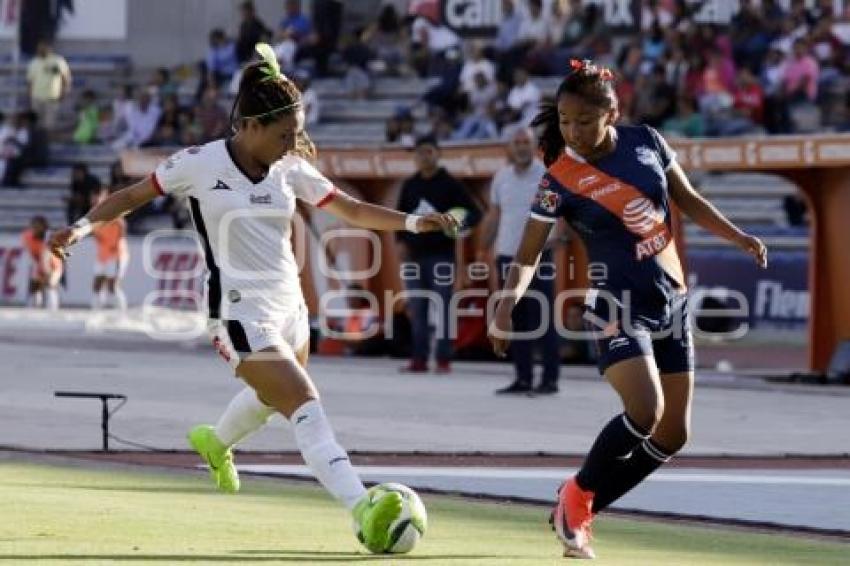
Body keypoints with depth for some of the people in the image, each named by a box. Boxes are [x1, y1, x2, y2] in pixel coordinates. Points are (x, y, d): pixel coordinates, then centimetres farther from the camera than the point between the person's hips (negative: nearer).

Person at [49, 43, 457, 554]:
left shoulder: (290, 169, 1)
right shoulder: (199, 163, -12)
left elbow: (352, 210, 5)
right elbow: (134, 196, 0)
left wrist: (412, 222, -8)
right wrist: (83, 226, -12)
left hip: (289, 307, 7)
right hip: (242, 315, -7)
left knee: (271, 399, 29)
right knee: (307, 410, -21)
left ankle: (215, 443, 62)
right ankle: (363, 511, -32)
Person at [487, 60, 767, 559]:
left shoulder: (645, 143, -2)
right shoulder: (560, 181, -13)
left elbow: (688, 200, 11)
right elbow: (528, 256, -14)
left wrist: (739, 237, 2)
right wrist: (507, 303, -31)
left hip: (671, 301, 6)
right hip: (618, 304, -6)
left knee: (674, 434, 5)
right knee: (645, 412, -26)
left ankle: (581, 508, 18)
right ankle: (576, 498, -4)